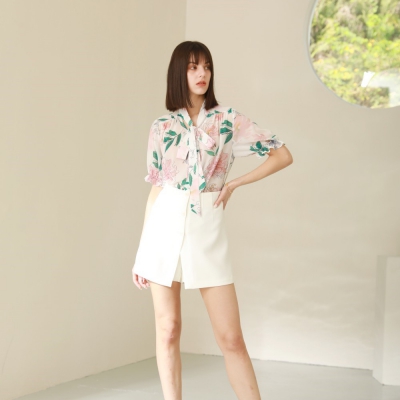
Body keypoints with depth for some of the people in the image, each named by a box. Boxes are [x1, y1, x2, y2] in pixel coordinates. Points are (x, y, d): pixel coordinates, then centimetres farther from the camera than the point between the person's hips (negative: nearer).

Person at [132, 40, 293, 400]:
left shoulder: (229, 119, 4)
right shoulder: (162, 127, 8)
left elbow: (283, 156, 3)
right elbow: (155, 187, 11)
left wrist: (233, 184, 0)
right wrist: (141, 249, 9)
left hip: (207, 229, -1)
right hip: (165, 226, 2)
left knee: (231, 337, -4)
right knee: (168, 329, 4)